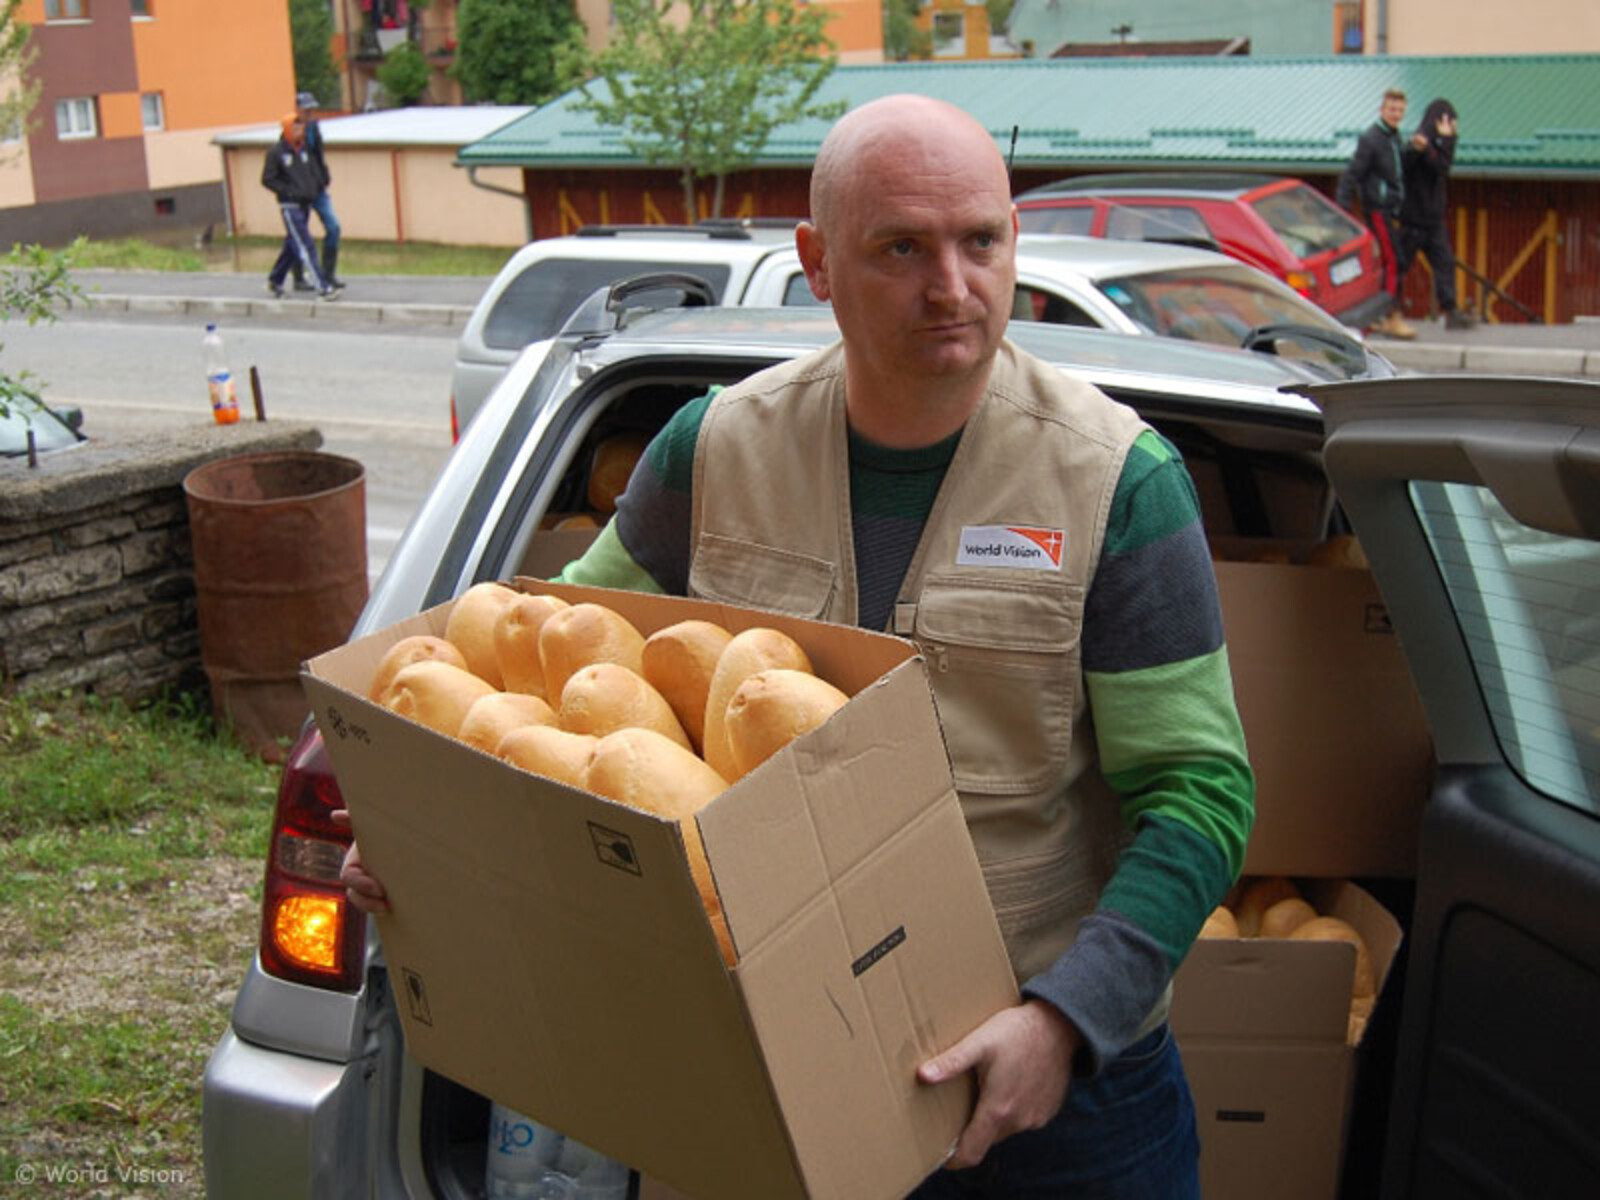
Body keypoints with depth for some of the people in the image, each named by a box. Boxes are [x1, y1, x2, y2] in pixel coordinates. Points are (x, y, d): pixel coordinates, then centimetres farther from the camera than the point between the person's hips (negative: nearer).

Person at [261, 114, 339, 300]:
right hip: (290, 206, -7)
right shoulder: (276, 151, -8)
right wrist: (288, 192, -14)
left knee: (292, 245, 15)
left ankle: (275, 280, 30)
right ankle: (322, 287, -15)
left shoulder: (304, 149, 11)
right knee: (305, 247, -11)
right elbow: (267, 180, -8)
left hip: (305, 204, 7)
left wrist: (314, 188, 8)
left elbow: (313, 171, 24)